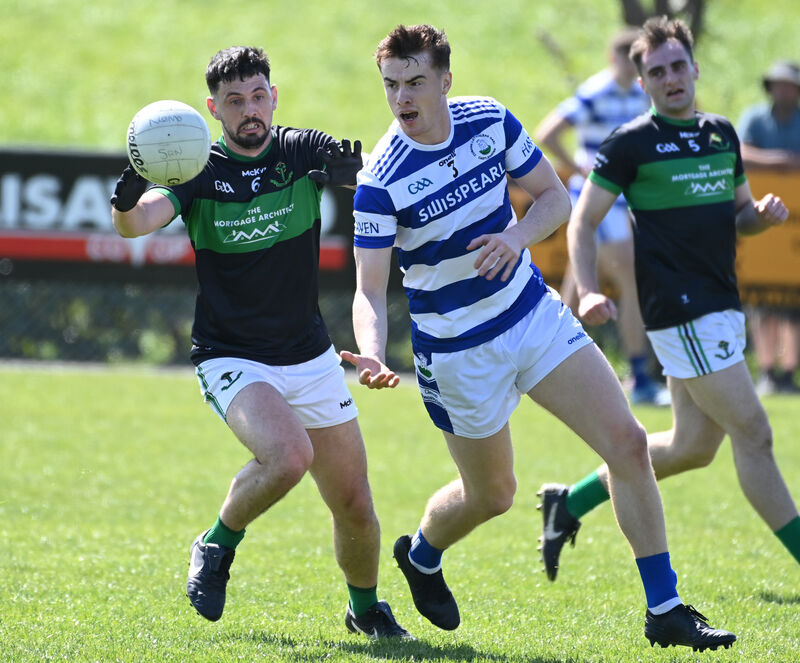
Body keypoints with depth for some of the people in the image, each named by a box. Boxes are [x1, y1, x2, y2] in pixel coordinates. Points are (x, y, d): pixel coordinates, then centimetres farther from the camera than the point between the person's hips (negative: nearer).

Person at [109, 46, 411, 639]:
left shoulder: (303, 151, -3)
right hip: (232, 361, -3)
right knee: (288, 454, -31)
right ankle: (217, 545, -3)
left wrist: (352, 170, -42)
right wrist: (127, 203, -49)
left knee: (355, 507, 4)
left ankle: (366, 609, 33)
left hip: (311, 359, 3)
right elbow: (140, 222, -25)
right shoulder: (200, 171, -8)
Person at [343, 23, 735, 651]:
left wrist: (518, 236, -18)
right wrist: (372, 354, -40)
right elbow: (370, 289, -21)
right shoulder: (380, 182, -20)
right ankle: (420, 556, 44)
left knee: (627, 442, -7)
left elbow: (554, 195, 3)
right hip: (458, 351, -4)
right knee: (492, 493, 9)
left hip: (534, 313, 4)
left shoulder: (490, 120, -7)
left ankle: (665, 610, 0)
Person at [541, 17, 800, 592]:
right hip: (681, 311, -8)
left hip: (723, 307, 8)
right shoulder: (630, 143, -6)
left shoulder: (722, 135, 14)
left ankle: (570, 502, 27)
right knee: (752, 431, -10)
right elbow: (583, 222, -4)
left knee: (694, 446, 13)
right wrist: (588, 290, -18)